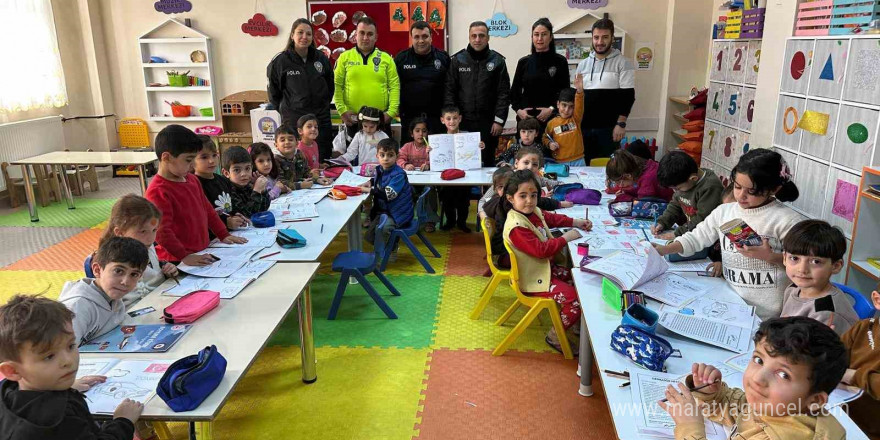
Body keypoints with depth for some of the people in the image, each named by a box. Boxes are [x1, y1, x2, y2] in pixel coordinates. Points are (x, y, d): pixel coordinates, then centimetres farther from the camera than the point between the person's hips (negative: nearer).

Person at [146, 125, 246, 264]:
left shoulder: (193, 180, 14)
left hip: (202, 253, 8)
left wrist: (224, 235, 16)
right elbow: (161, 232, -17)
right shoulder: (158, 192, -13)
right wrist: (185, 256, -20)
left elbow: (208, 210, 22)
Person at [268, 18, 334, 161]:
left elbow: (330, 86, 16)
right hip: (293, 121, -3)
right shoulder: (280, 61, -6)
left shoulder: (321, 58, 2)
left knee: (323, 162, 7)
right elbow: (274, 92, 5)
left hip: (322, 120, 3)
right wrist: (285, 111, 6)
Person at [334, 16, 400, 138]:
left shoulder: (386, 59, 6)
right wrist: (342, 110, -8)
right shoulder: (345, 57, 5)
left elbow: (394, 87, 1)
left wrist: (391, 112, -8)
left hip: (380, 118, 1)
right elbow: (337, 86, 1)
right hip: (352, 119, 0)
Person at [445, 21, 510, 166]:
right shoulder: (458, 60, 5)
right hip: (463, 123, 0)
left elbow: (504, 93, 1)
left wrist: (499, 120, -6)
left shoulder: (497, 61, 4)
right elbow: (449, 91, 4)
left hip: (488, 124, 0)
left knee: (487, 162, 5)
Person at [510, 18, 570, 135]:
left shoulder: (560, 62, 3)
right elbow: (514, 91, 12)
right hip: (526, 117, 2)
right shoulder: (524, 62, 9)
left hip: (551, 117, -2)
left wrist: (552, 109, -11)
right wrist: (518, 110, -4)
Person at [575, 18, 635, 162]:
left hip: (609, 128, -4)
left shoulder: (622, 63, -1)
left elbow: (628, 96, -6)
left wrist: (621, 124, -13)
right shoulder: (583, 64, 12)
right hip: (584, 127, 4)